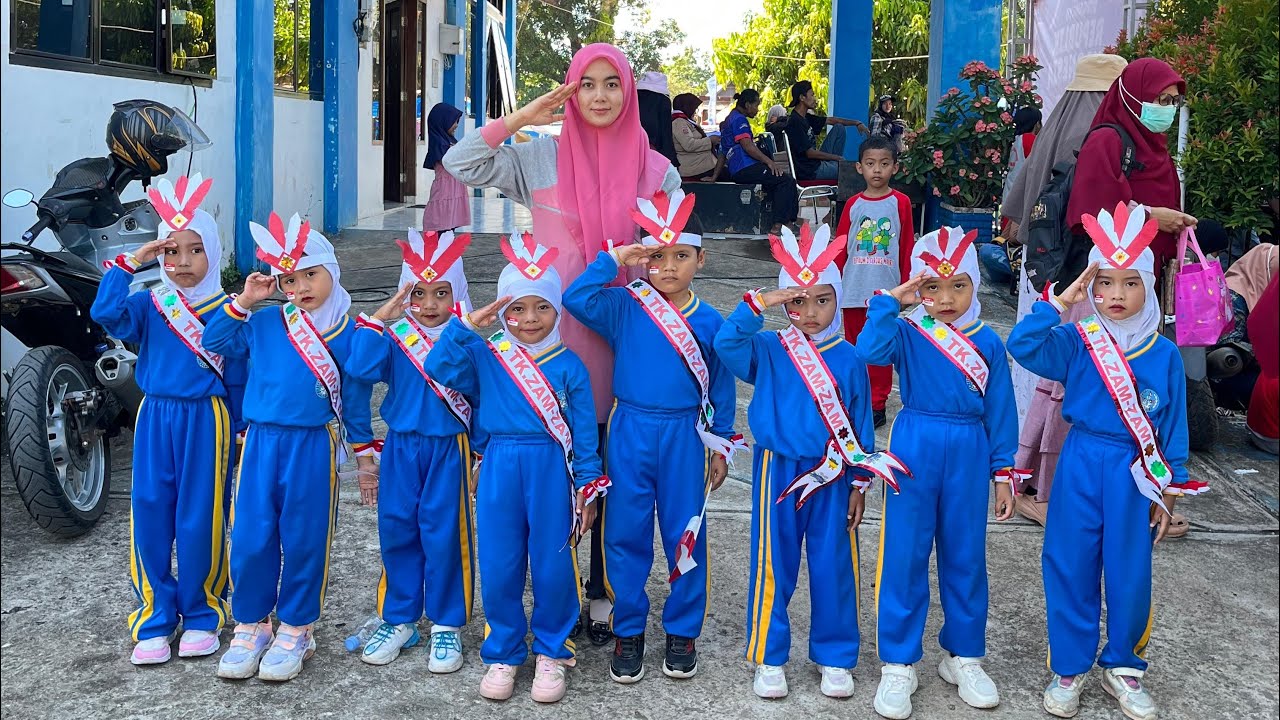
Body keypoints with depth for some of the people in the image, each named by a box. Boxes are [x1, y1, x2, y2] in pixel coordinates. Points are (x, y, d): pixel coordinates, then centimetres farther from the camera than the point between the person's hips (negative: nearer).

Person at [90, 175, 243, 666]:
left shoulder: (225, 311, -1)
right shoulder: (148, 305, 4)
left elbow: (237, 377, 2)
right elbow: (105, 314, -16)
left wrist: (236, 433, 3)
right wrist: (128, 263, -12)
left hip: (207, 421, -2)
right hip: (155, 418, 2)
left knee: (200, 521, 3)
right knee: (150, 516, 4)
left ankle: (201, 615, 20)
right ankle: (155, 619, 16)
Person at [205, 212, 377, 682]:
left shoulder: (348, 334, 0)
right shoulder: (264, 324, 4)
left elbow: (355, 400, 6)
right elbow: (215, 344, 5)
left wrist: (366, 458, 7)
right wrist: (243, 302, -4)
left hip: (314, 447, -2)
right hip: (261, 443, 2)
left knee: (304, 540, 5)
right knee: (250, 540, 3)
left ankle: (296, 631, 21)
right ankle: (251, 626, 21)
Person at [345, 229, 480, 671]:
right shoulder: (394, 336, 0)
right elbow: (362, 369, -16)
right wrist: (379, 318, -17)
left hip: (448, 449, -2)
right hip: (400, 448, 3)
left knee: (444, 533, 2)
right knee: (396, 531, 9)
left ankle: (447, 625, 16)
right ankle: (398, 619, 25)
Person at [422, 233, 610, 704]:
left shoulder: (569, 365, 2)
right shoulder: (486, 357, 5)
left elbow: (584, 431, 2)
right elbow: (440, 369, -10)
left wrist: (588, 488, 0)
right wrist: (467, 325, -17)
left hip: (552, 471, -1)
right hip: (499, 470, 1)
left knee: (553, 566, 5)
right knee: (499, 567, 7)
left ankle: (552, 652, 23)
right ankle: (503, 653, 23)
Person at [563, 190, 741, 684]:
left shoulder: (710, 323, -1)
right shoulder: (625, 307, -2)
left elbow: (721, 388, 6)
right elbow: (576, 299, -17)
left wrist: (720, 447, 7)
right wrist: (613, 260, -16)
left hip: (684, 437, 0)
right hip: (630, 433, 0)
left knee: (685, 537, 8)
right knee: (625, 536, 7)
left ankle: (682, 631, 24)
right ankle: (628, 631, 21)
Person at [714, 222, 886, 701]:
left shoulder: (849, 359, -1)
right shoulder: (768, 351, -3)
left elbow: (860, 424, 4)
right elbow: (726, 343, -22)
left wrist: (859, 484, 3)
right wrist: (758, 303, -29)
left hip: (832, 477, 1)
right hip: (778, 473, -1)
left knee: (833, 567, 8)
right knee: (773, 567, 7)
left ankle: (835, 657, 25)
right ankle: (769, 657, 22)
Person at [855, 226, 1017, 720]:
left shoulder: (989, 343, 3)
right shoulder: (906, 333, -4)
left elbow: (1000, 412, 6)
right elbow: (869, 350, -26)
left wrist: (1003, 474, 5)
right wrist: (889, 302, -21)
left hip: (969, 455, 2)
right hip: (914, 451, -2)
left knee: (965, 556, 11)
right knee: (905, 556, 2)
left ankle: (963, 655, 28)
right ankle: (898, 663, 14)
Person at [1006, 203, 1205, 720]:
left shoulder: (1165, 354, -1)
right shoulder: (1076, 341, -4)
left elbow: (1174, 427, 4)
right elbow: (1021, 346, -20)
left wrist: (1170, 490, 4)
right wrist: (1060, 303, -21)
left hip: (1136, 473, 1)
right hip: (1081, 467, -1)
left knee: (1130, 573, 9)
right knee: (1071, 568, 6)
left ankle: (1123, 666, 29)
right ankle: (1068, 668, 21)